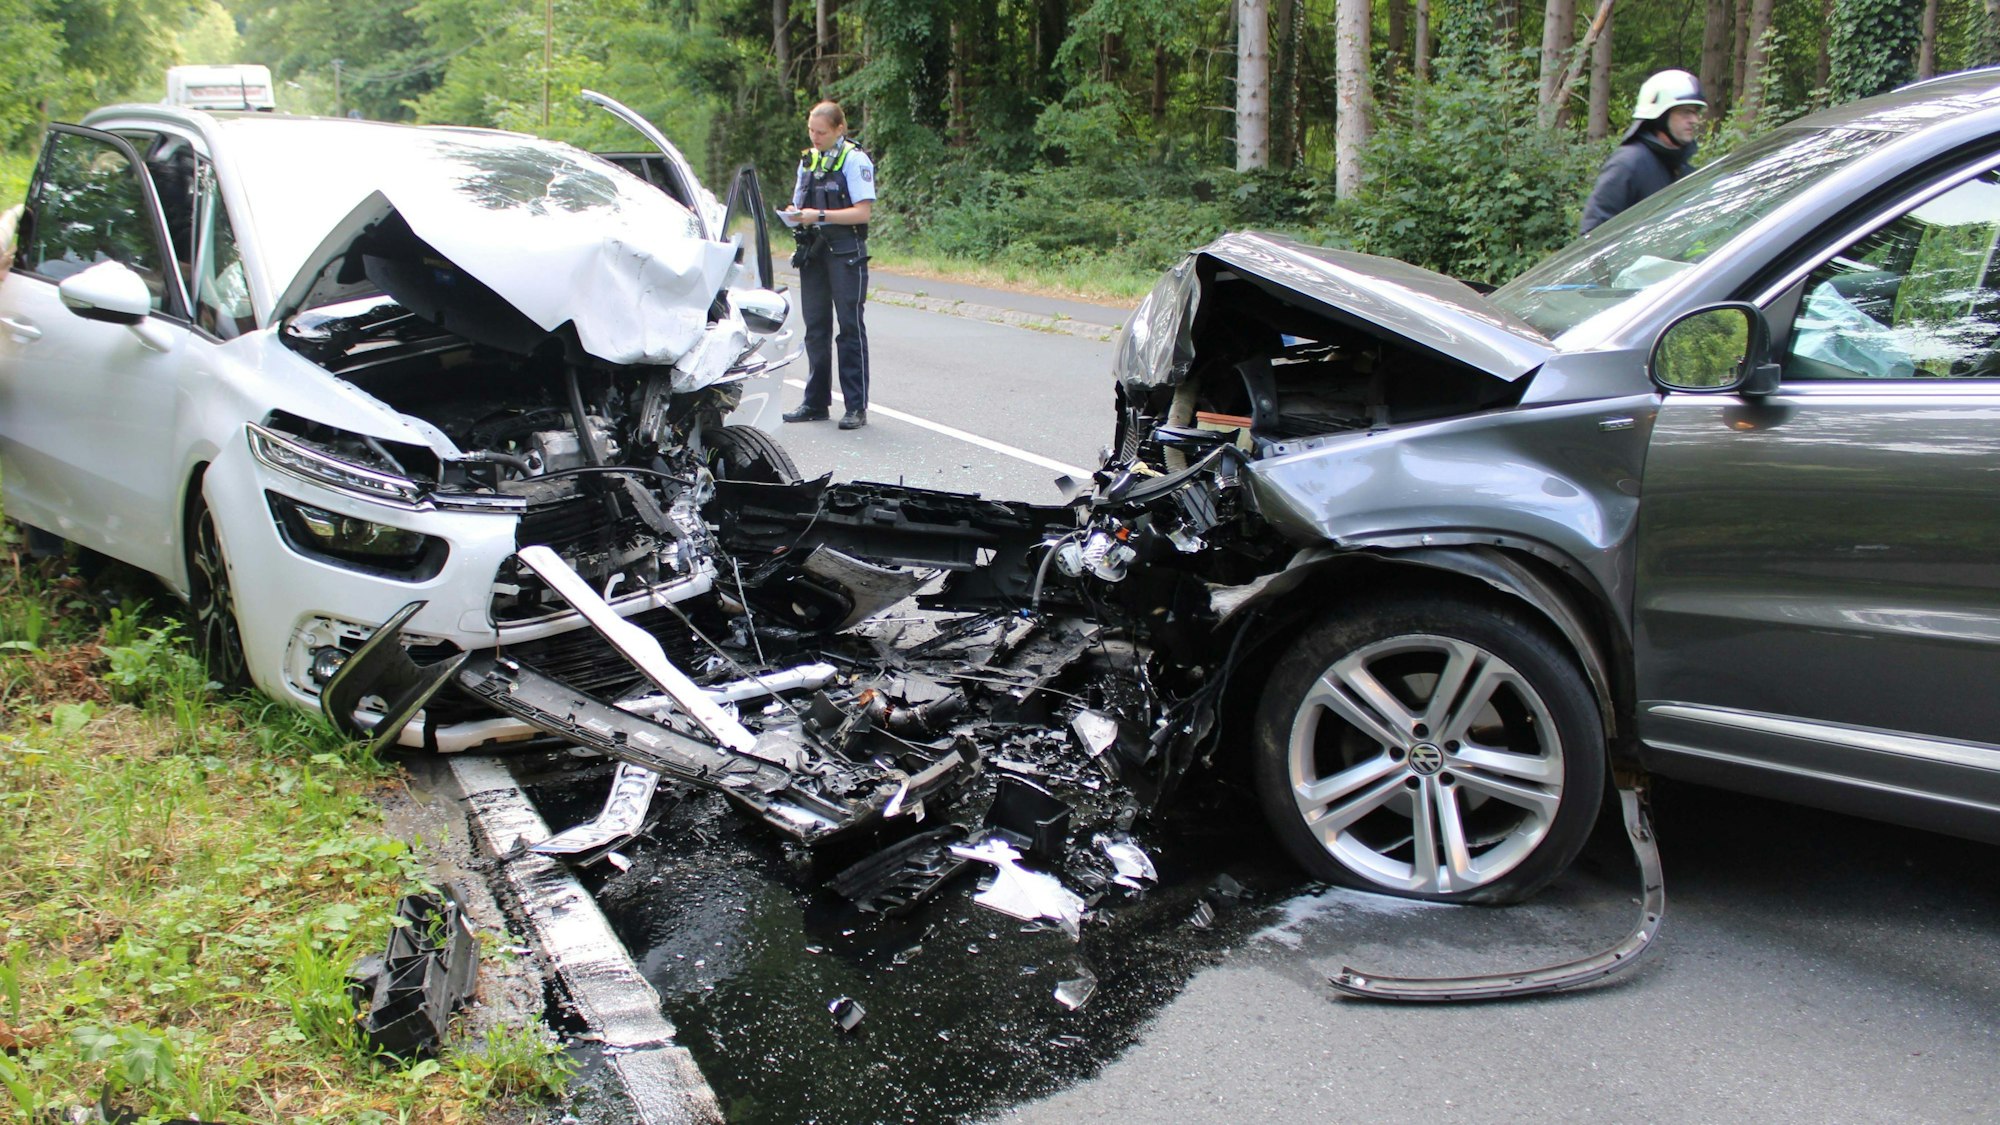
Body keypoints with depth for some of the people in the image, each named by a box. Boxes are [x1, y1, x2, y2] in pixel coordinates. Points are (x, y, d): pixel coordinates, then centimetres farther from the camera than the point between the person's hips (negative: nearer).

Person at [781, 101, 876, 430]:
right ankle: (815, 403, 15)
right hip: (813, 252, 7)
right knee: (815, 327, 9)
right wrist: (795, 214, -2)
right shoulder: (808, 160, 15)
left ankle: (856, 406, -1)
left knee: (850, 327, -4)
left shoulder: (854, 160, -6)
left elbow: (863, 212, -13)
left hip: (845, 254, -7)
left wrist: (820, 215, -19)